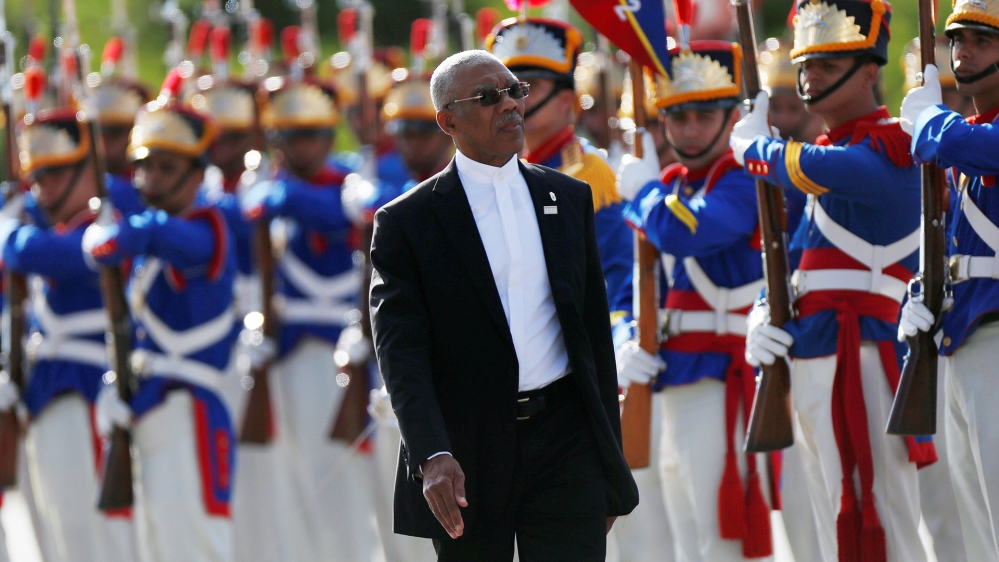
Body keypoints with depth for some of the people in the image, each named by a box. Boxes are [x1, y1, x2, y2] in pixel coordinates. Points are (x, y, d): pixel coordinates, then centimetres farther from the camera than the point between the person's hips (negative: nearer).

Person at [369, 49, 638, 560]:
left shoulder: (570, 199, 12)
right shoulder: (406, 224, -1)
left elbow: (595, 330, 15)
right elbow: (401, 352, -10)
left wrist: (611, 460, 13)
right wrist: (432, 456, -25)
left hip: (564, 441, 2)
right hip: (467, 451, -2)